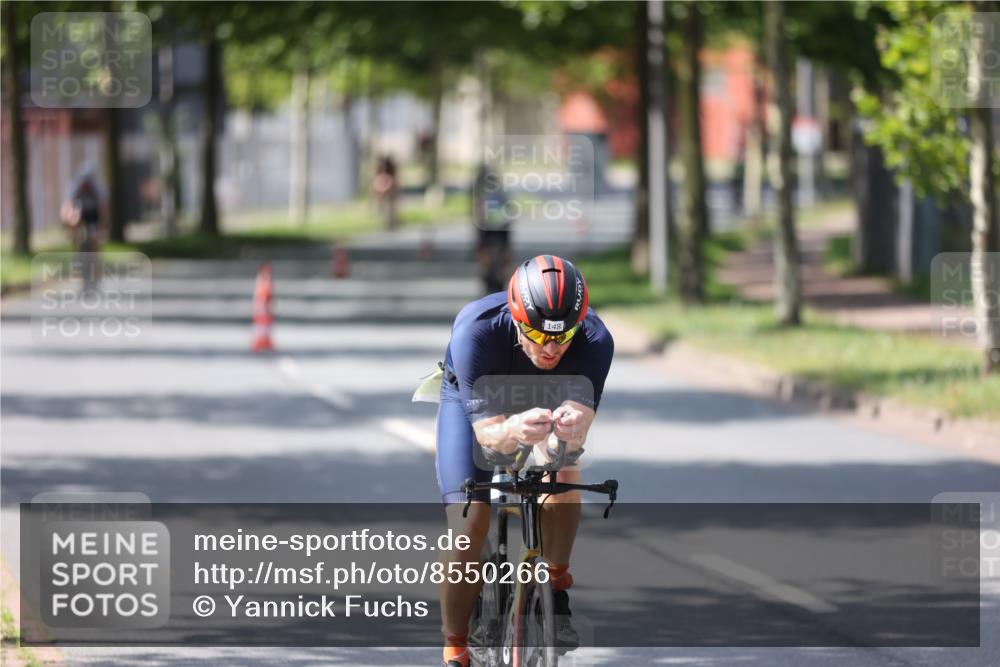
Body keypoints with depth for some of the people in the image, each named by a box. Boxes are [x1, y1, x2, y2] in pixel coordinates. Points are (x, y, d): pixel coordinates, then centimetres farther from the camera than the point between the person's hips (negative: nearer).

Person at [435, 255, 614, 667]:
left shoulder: (594, 340, -35)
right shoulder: (476, 333, -40)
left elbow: (578, 434, -41)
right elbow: (487, 433, -41)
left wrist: (572, 428, -65)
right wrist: (513, 432, -64)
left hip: (551, 400, 1)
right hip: (472, 402, -1)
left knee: (562, 468, -29)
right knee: (467, 526, -14)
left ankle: (555, 588, -9)